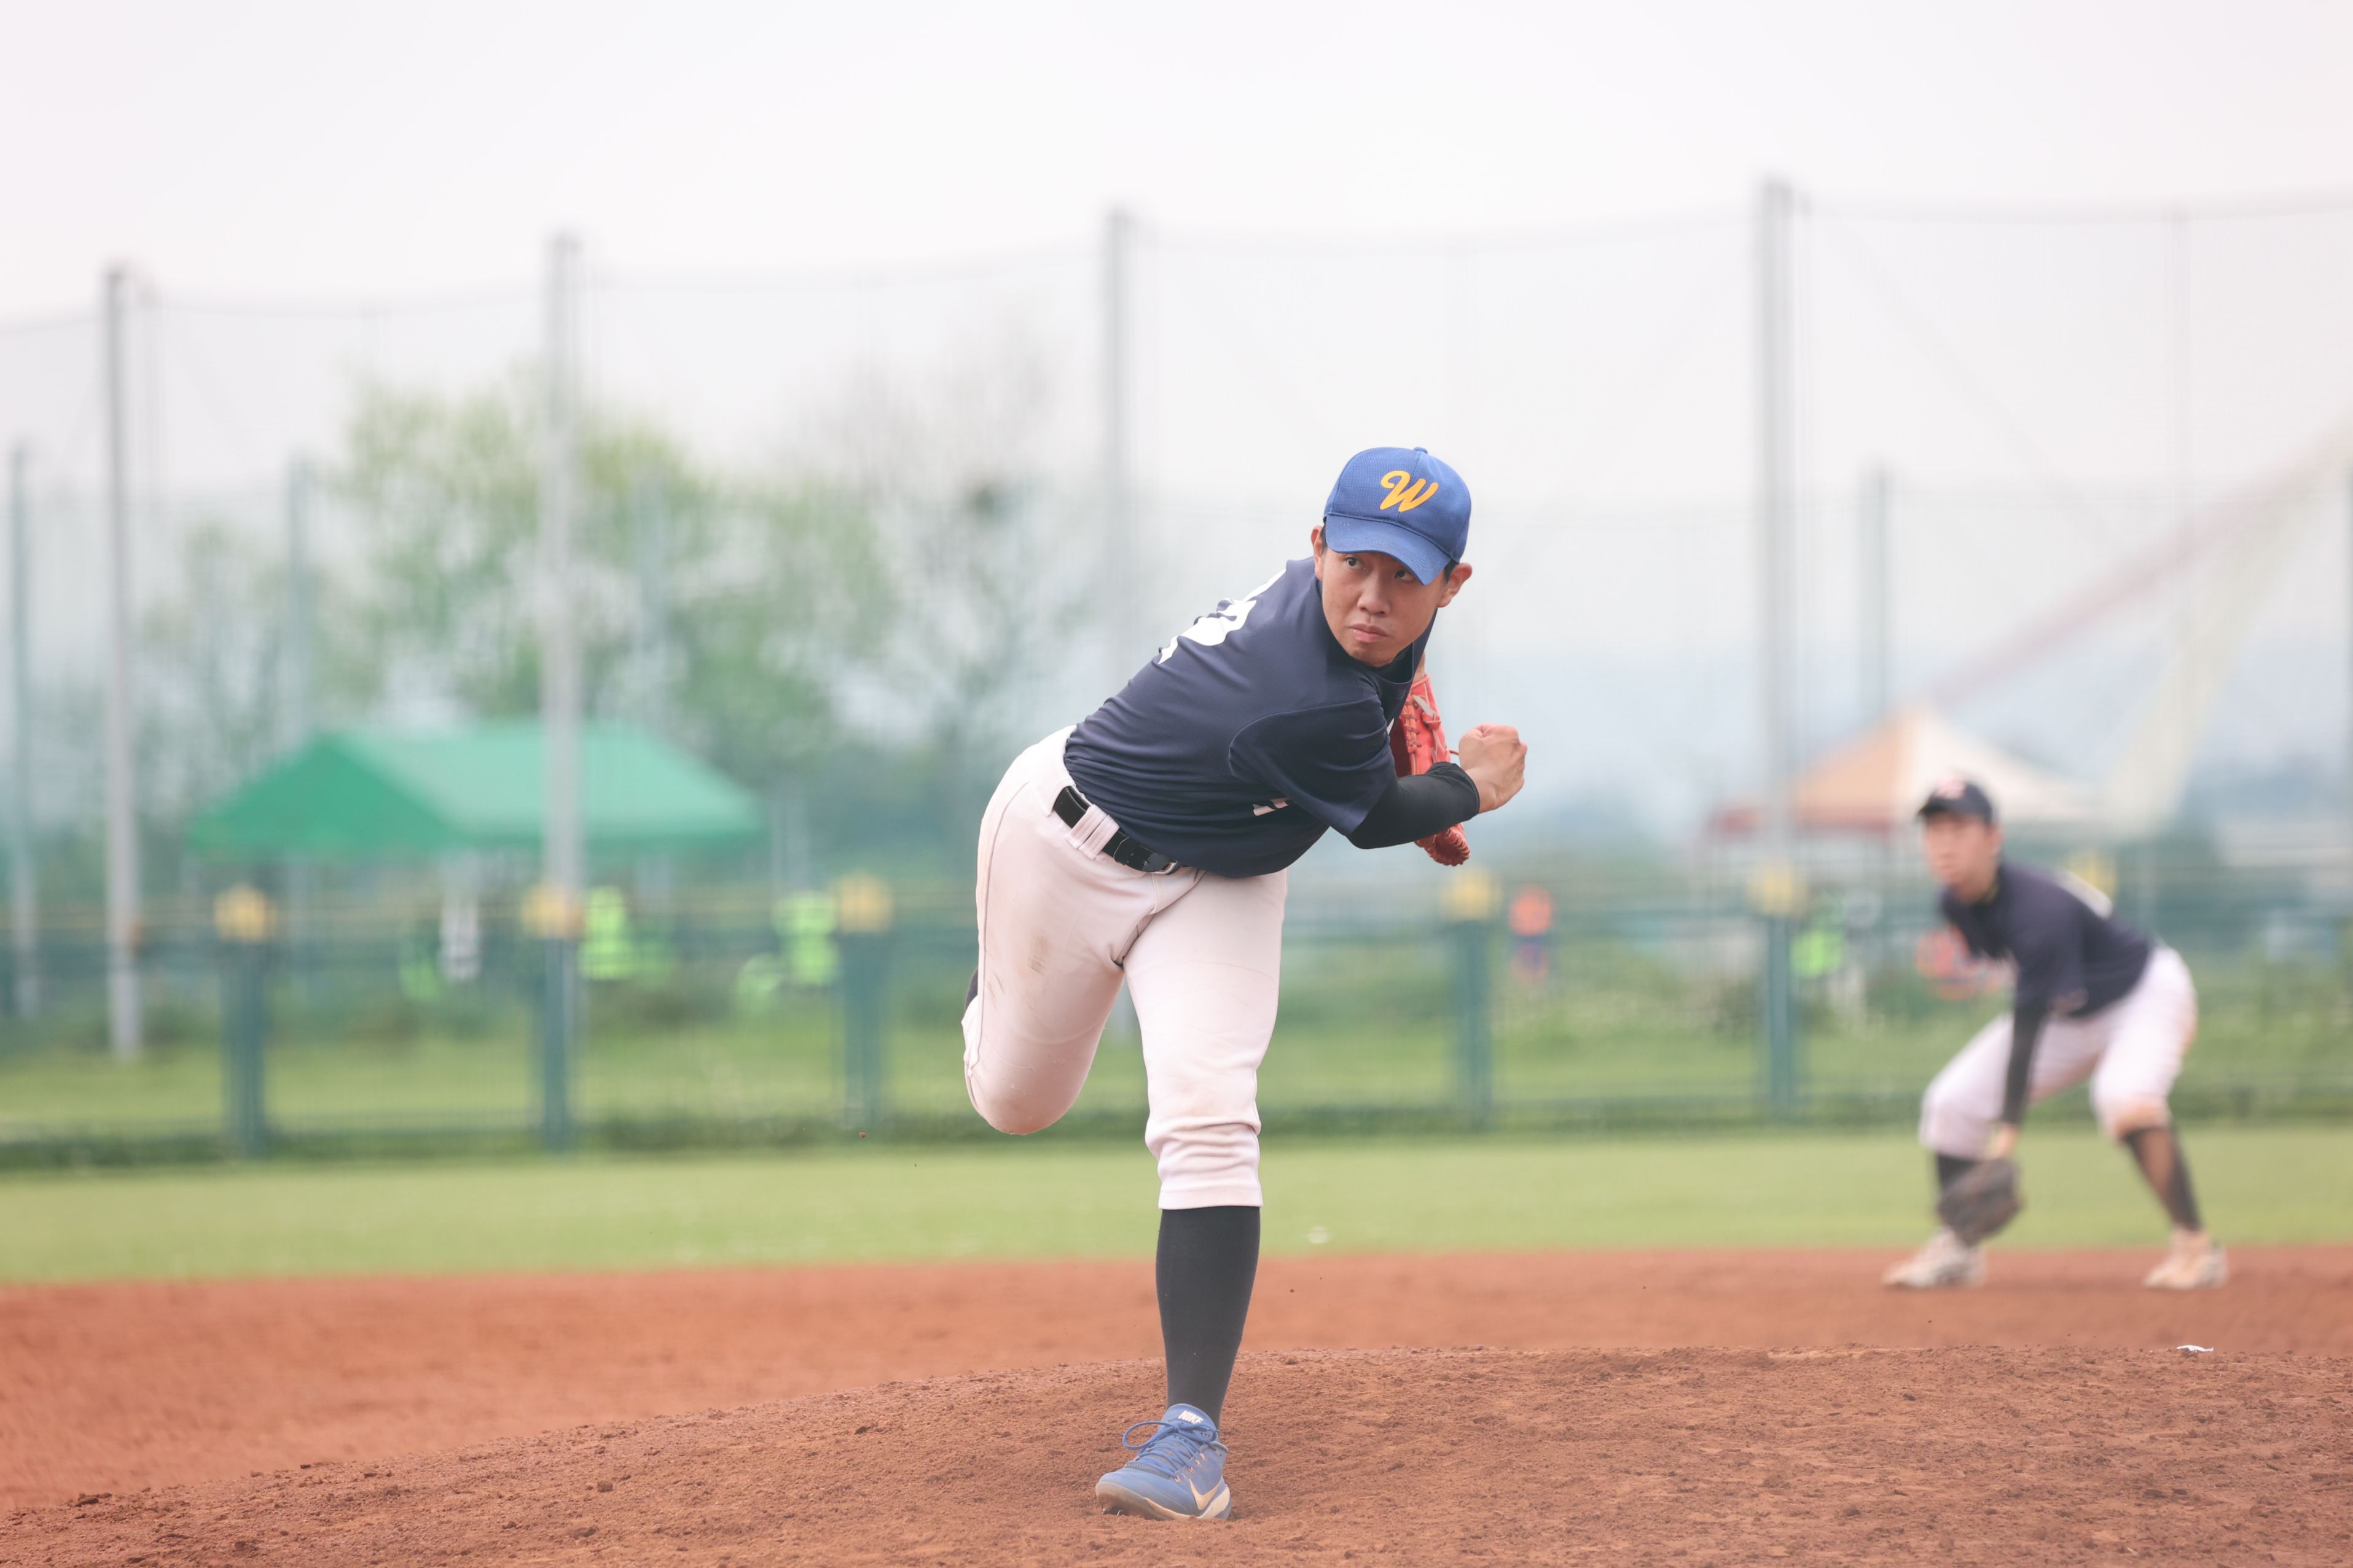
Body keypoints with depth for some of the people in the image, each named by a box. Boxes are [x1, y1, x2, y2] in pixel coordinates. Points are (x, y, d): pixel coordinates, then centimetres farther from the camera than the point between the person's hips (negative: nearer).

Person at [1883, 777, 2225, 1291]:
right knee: (1951, 1103, 0)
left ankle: (2195, 1246, -30)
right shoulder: (1955, 903, -13)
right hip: (2068, 1013, 8)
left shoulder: (2038, 906, -37)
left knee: (2125, 1096, -37)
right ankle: (1956, 1251, 16)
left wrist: (2008, 1126, -41)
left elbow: (2029, 1023, -38)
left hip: (2146, 993, -8)